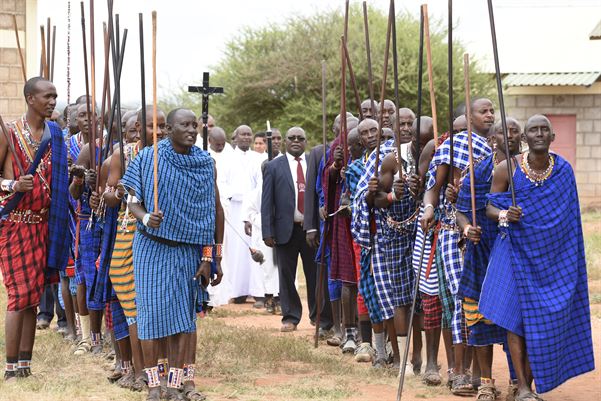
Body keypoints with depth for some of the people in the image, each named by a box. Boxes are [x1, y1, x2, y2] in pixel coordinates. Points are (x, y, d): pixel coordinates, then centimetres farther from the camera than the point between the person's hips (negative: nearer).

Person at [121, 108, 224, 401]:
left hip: (188, 248, 2)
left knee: (183, 313, 0)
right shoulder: (148, 159, -3)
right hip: (152, 246, -2)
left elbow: (215, 210, 5)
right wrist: (145, 217, -23)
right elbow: (133, 199, 0)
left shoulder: (205, 163, 3)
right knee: (152, 309, -5)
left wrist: (213, 256, 1)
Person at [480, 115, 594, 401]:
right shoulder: (507, 168, -6)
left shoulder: (563, 171, 2)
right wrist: (504, 215, -25)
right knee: (516, 313, -8)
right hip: (517, 249, -2)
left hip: (552, 255, 2)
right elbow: (490, 207, -2)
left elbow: (568, 217, 11)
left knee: (544, 317, 1)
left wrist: (570, 259, 9)